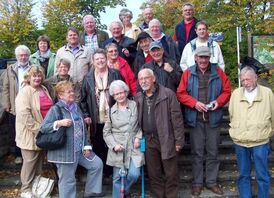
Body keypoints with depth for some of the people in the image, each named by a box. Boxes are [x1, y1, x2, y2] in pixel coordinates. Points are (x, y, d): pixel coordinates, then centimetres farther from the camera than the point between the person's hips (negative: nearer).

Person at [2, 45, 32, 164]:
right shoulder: (10, 69, 8)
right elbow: (6, 88, 6)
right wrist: (6, 105, -2)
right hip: (14, 108, 2)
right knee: (16, 133, 8)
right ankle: (18, 154, 21)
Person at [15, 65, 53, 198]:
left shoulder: (43, 89, 10)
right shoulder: (24, 92, -15)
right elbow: (24, 114, -24)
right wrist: (37, 129, -21)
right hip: (31, 134, -7)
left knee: (40, 160, 18)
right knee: (30, 161, 1)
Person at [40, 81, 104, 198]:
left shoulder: (76, 107, 13)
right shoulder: (55, 109, -10)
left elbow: (83, 128, 16)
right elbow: (43, 128, -14)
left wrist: (86, 146, 9)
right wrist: (59, 123, -27)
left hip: (80, 149, 7)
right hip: (64, 151, -7)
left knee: (97, 164, 11)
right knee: (68, 180, 2)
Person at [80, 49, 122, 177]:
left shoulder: (115, 74, 3)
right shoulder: (88, 77, 6)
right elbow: (83, 99, 6)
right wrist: (85, 115, -3)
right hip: (96, 121, 1)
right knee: (98, 149, 8)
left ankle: (111, 172, 21)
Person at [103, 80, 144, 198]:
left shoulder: (135, 106, 1)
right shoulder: (111, 110, 4)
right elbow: (106, 132, 7)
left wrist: (138, 137, -6)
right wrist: (114, 145, -7)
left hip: (134, 146, 0)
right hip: (118, 148, 1)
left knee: (134, 174, -9)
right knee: (117, 177, 4)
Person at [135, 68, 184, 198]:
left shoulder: (168, 94, -7)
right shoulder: (138, 98, 8)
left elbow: (177, 118, -9)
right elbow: (137, 120, 13)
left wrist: (179, 140, -11)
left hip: (166, 140, -4)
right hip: (149, 141, 5)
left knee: (171, 174, 5)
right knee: (153, 174, 13)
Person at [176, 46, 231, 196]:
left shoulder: (218, 72, 4)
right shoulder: (188, 73, 1)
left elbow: (227, 91, 5)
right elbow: (181, 93, -2)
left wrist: (218, 101, -13)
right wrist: (194, 103, -16)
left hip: (213, 118, 1)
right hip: (195, 118, -1)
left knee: (213, 152, 9)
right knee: (197, 152, 7)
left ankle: (211, 181, 23)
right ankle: (197, 182, 19)